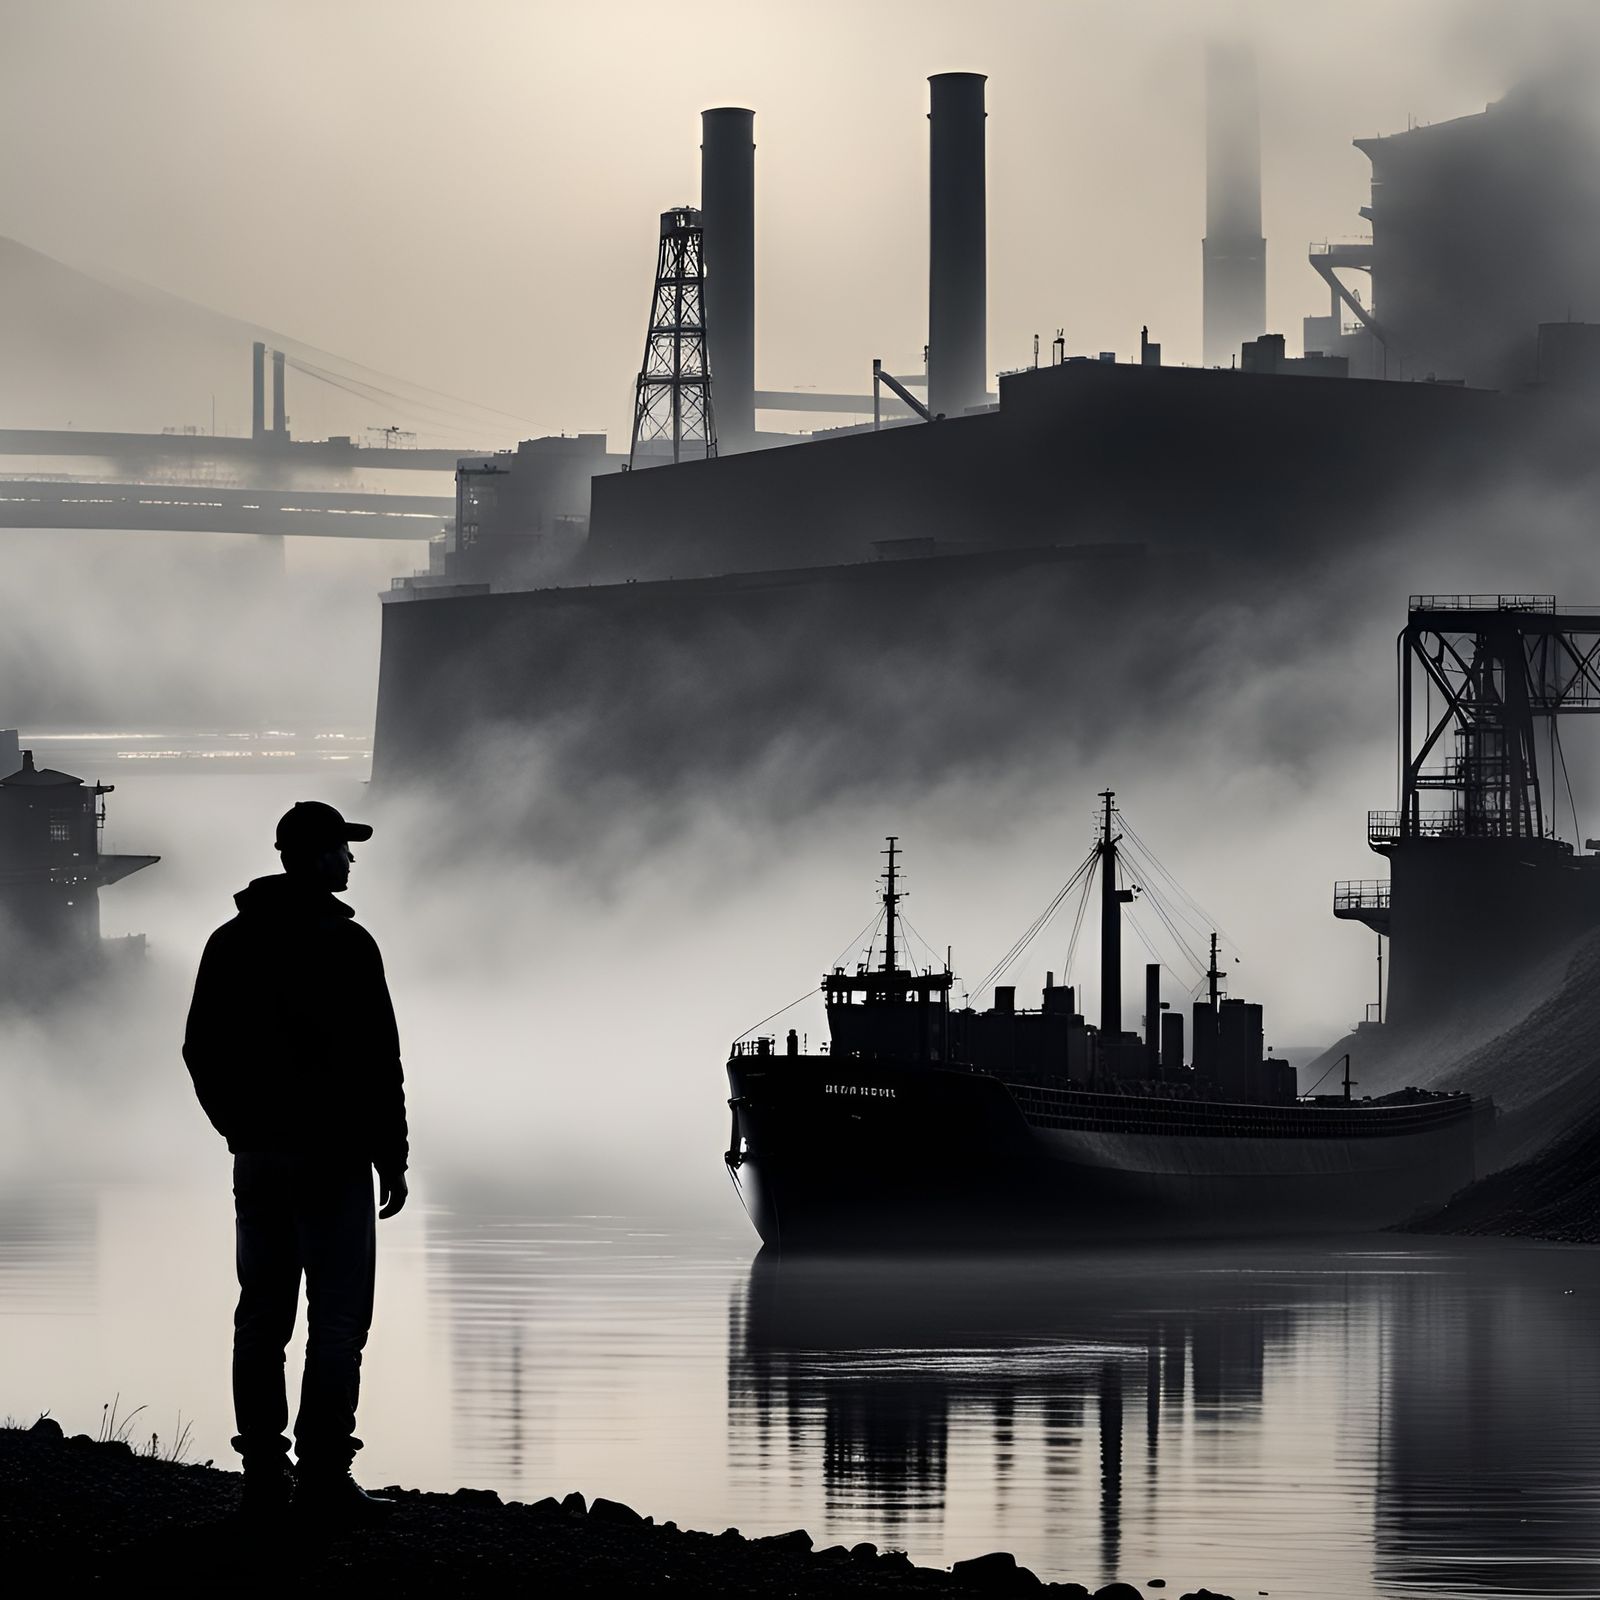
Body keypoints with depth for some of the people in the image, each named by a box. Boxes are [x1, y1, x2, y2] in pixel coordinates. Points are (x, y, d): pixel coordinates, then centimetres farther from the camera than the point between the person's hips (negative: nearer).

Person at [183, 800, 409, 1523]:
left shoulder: (230, 943, 9)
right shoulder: (345, 945, -11)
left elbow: (201, 1050, 13)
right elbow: (378, 1060, -12)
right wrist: (391, 1156, -5)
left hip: (256, 1156, 7)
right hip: (331, 1154, -7)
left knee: (261, 1315, 10)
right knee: (337, 1318, -4)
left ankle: (264, 1474, 10)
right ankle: (323, 1476, -9)